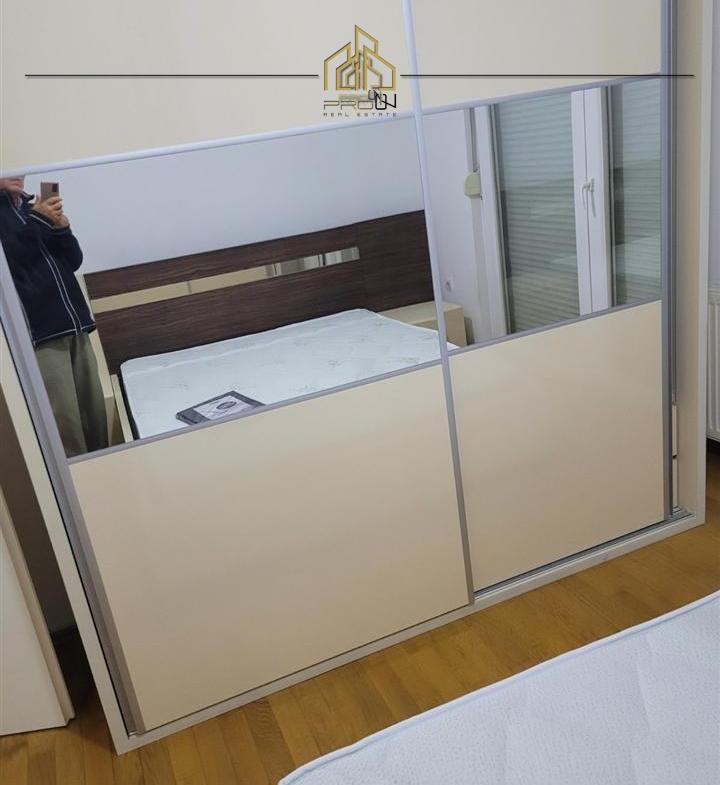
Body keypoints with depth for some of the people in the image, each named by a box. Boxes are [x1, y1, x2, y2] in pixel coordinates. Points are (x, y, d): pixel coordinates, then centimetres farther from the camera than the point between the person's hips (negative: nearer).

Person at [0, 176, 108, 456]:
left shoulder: (31, 205, 18)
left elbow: (73, 262, 16)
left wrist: (62, 229, -1)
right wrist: (38, 222, -13)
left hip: (74, 322, 6)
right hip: (39, 328, -6)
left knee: (96, 411, 6)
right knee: (65, 420, -9)